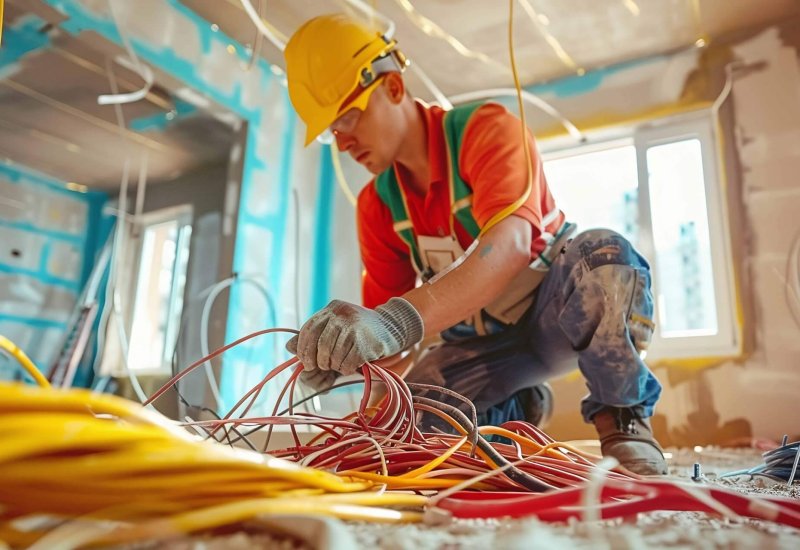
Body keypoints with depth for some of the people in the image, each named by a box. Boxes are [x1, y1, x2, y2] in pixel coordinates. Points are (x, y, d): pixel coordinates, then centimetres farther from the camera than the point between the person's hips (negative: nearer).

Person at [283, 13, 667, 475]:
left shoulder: (486, 128, -20)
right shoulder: (376, 203, -2)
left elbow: (510, 244, -39)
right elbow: (383, 308, -4)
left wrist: (401, 320, -55)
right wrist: (340, 347, -29)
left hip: (557, 311, -5)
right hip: (483, 340, 5)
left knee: (604, 256, -38)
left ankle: (623, 418, -13)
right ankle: (517, 411, 13)